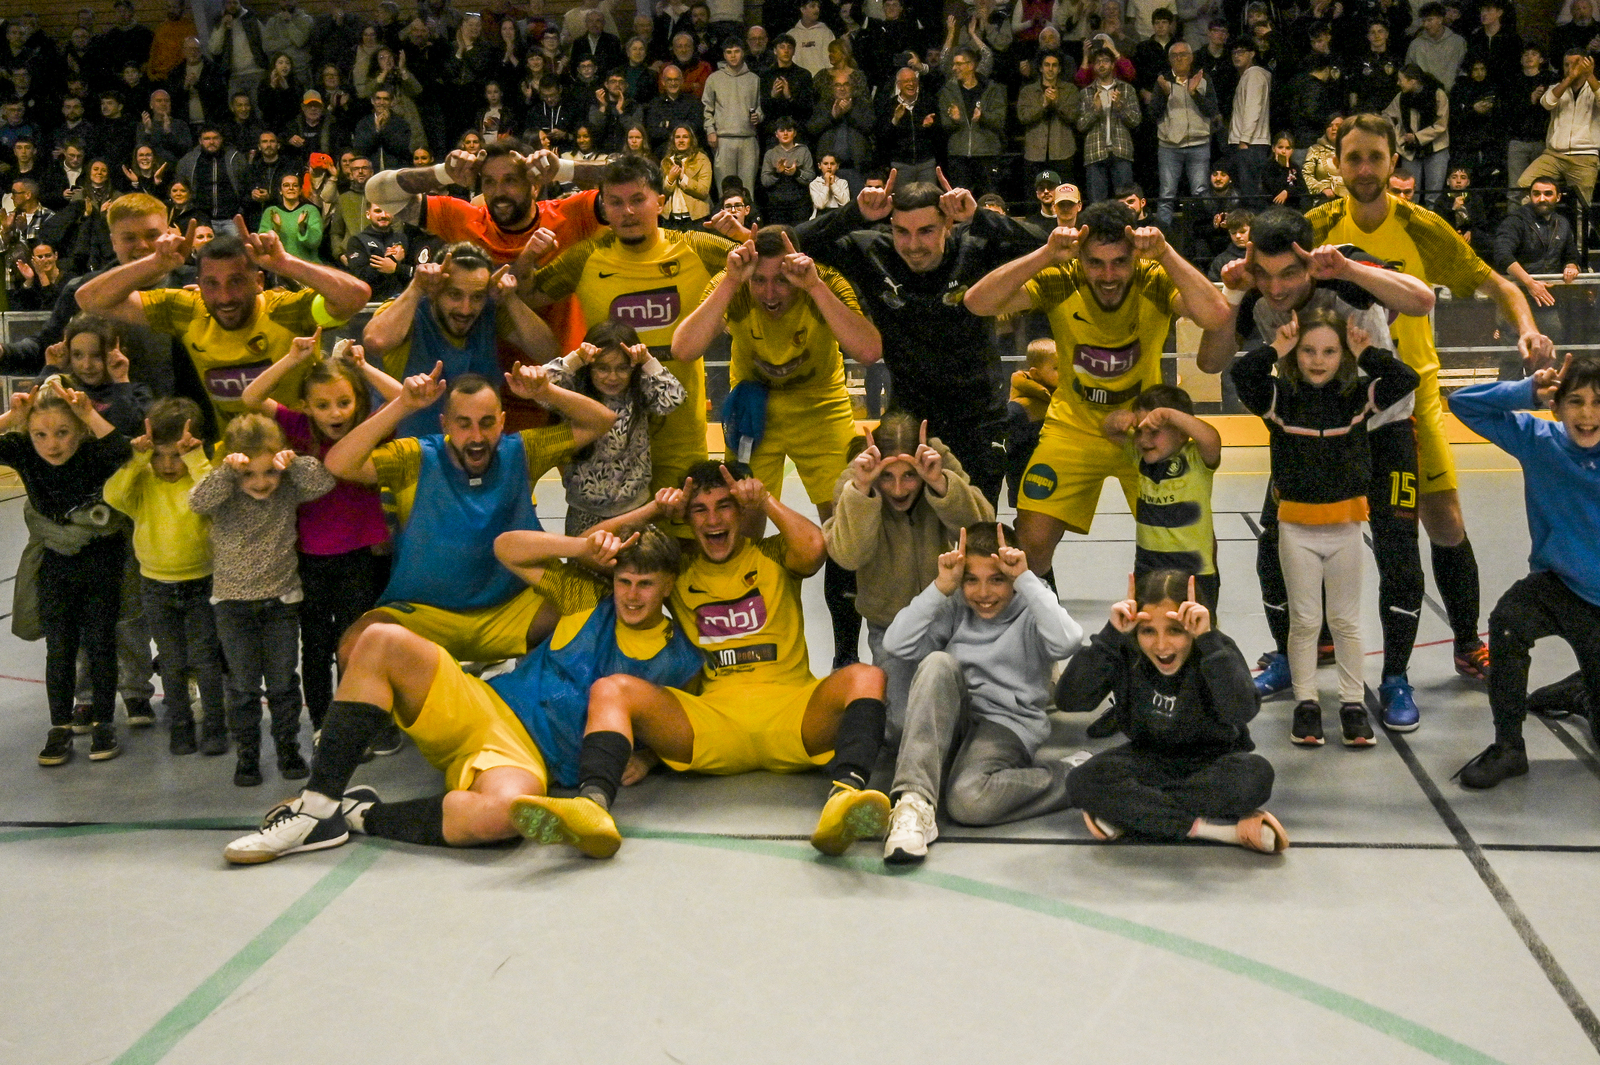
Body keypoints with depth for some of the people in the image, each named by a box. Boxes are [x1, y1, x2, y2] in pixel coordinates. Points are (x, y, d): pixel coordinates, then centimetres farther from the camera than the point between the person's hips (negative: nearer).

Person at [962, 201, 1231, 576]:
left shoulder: (1155, 281, -21)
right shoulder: (1062, 281, -20)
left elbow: (1216, 315, -40)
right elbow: (976, 302, -32)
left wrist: (1165, 253, -42)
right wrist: (1047, 254, -40)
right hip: (1074, 426, 0)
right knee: (1032, 540, -7)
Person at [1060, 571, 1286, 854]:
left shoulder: (1216, 651, -16)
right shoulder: (1124, 652, -13)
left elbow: (1241, 711, -36)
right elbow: (1069, 700, -26)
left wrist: (1207, 639, -38)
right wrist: (1111, 634, -31)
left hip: (1214, 764, -1)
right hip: (1150, 761, 1)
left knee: (1255, 773, -35)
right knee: (1083, 781, -29)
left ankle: (1129, 814, -25)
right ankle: (1229, 829, -29)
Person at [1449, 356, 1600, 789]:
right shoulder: (1538, 440, -10)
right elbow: (1464, 402, -11)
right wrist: (1528, 393, -23)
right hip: (1556, 586, 1)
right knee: (1507, 621, -35)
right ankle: (1508, 746, -18)